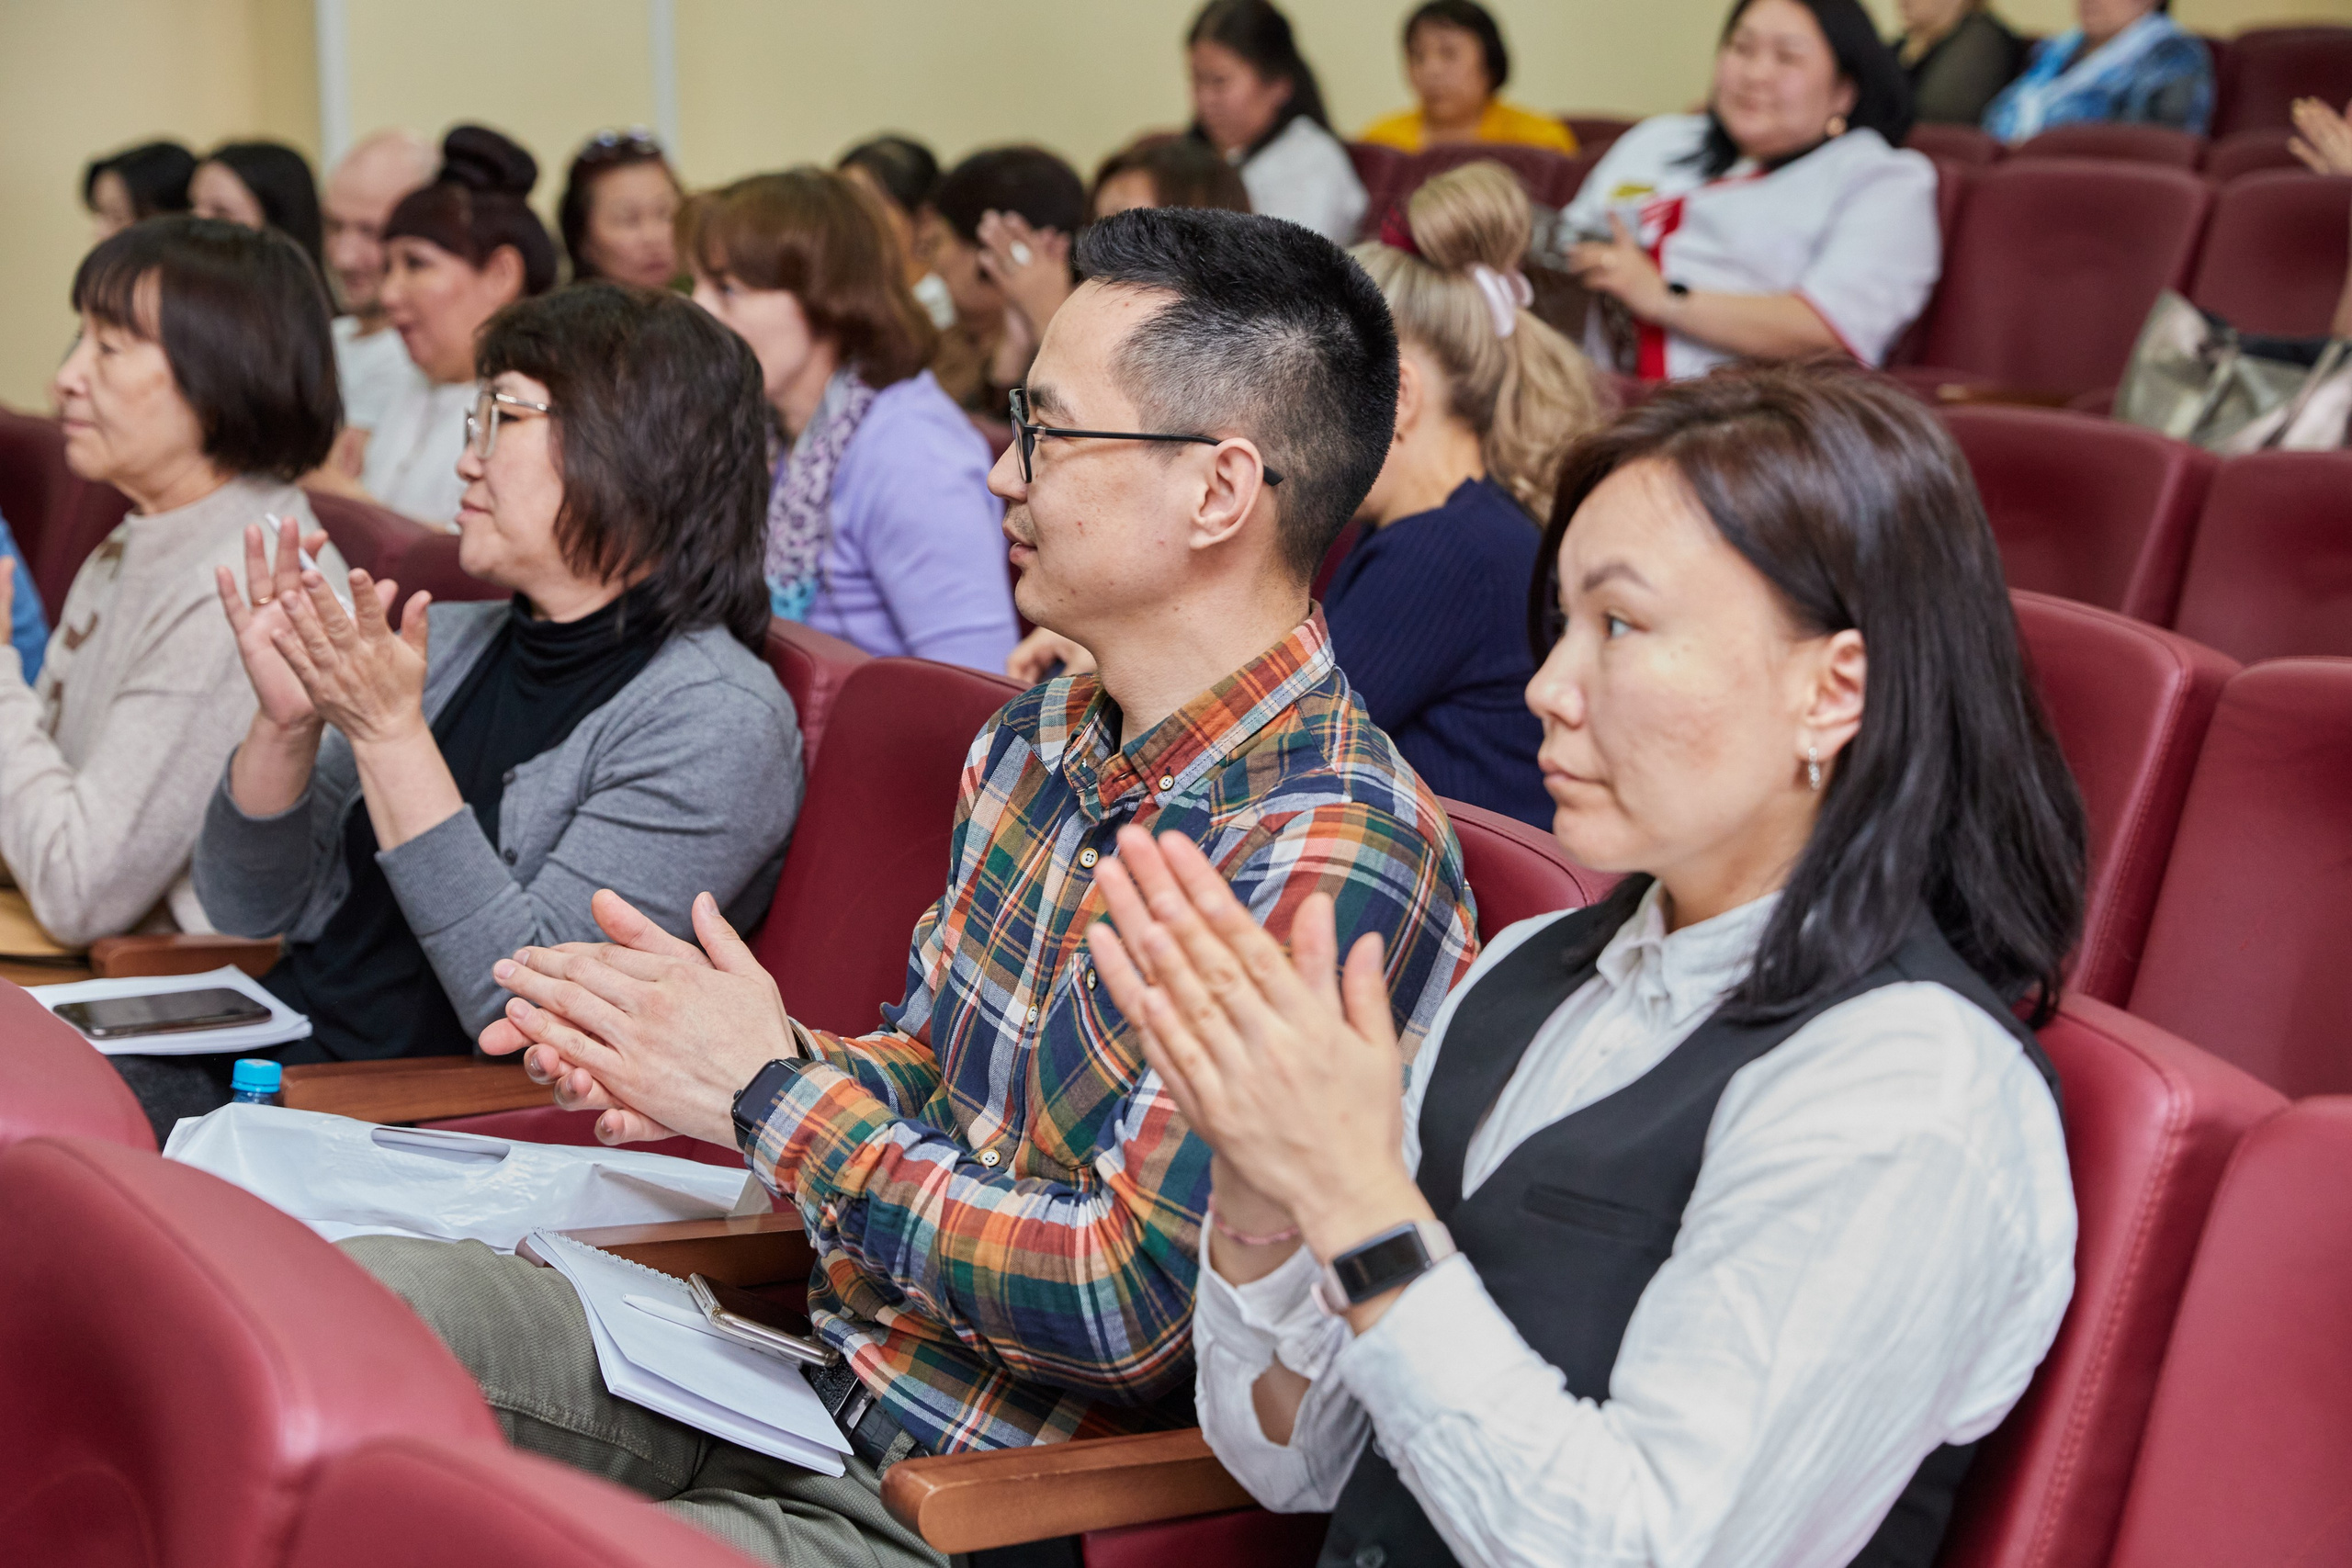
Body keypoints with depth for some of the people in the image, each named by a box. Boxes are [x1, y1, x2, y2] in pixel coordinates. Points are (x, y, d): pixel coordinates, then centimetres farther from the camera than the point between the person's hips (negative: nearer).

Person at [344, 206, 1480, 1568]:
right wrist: (724, 1041, -6)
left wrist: (775, 1098, -16)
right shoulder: (1035, 746, 6)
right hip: (839, 1367, 8)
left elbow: (1126, 1310, -25)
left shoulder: (1332, 862, -24)